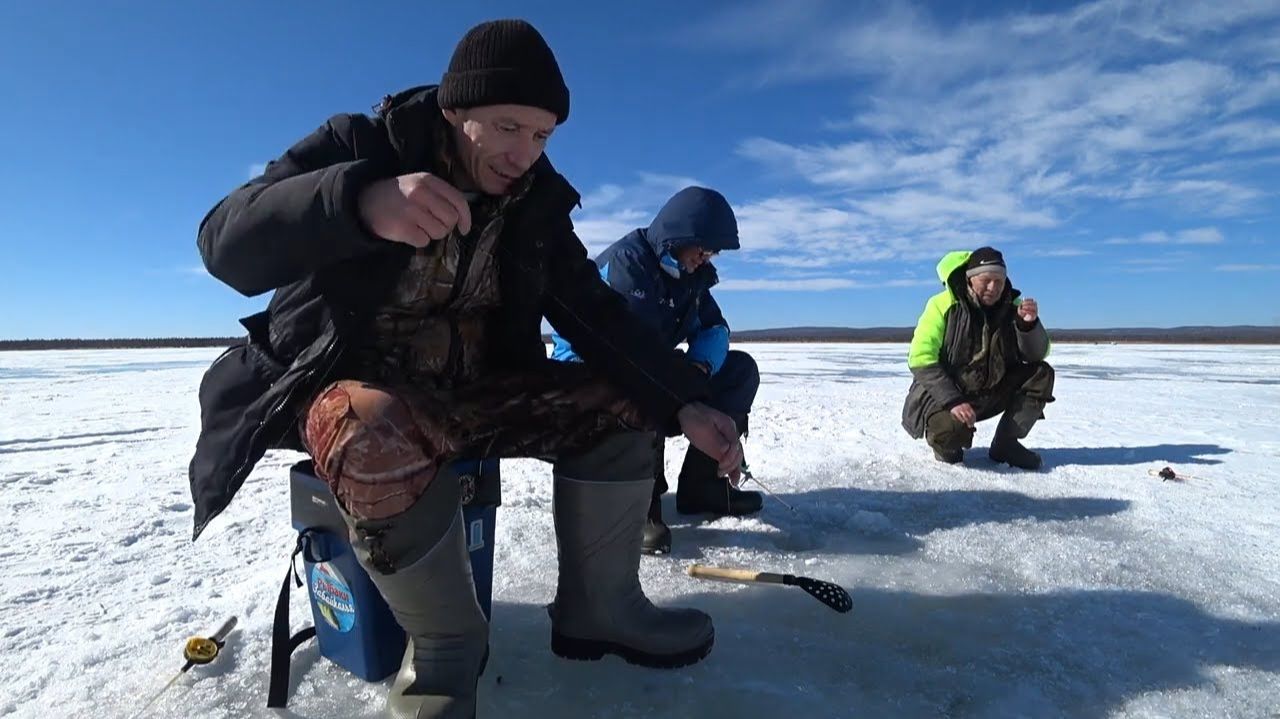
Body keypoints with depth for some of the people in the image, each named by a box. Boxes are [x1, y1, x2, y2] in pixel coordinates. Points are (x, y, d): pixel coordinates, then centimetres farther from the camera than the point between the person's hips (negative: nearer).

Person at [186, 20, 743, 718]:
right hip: (348, 382, -4)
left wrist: (685, 401, -19)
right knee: (380, 440, -38)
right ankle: (444, 643, -14)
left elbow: (597, 313, -4)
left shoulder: (536, 202, 1)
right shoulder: (359, 146, -11)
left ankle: (597, 607, 2)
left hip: (472, 390, 5)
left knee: (618, 401, -10)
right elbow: (227, 242, -24)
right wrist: (361, 203, -45)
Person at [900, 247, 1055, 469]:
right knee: (951, 431, -35)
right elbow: (921, 360, -22)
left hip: (991, 392, 6)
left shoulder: (1011, 307, -1)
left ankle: (1006, 443, -3)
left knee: (1041, 374, -10)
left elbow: (1037, 355, -4)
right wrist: (953, 401, -29)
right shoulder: (943, 305, -16)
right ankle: (946, 442, 4)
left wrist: (1029, 324, -25)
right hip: (943, 394, -6)